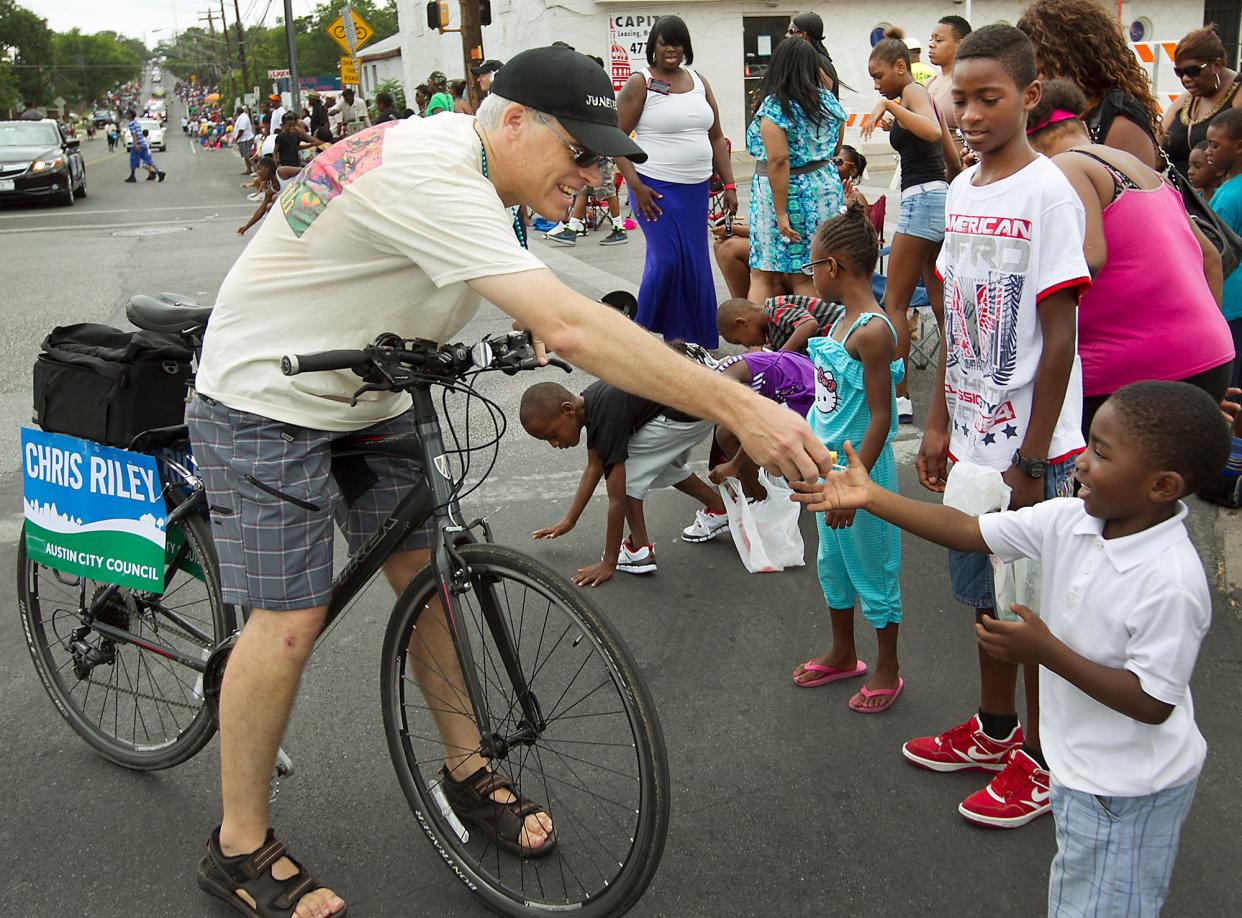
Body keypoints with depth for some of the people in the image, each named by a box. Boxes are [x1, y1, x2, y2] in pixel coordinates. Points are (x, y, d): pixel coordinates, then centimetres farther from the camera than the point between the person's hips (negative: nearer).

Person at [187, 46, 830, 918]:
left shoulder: (455, 155, -1)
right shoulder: (433, 177, -32)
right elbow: (571, 327, -42)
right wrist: (740, 409, -43)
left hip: (365, 398, 9)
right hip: (268, 407, -9)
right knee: (290, 622, -8)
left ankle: (468, 772, 23)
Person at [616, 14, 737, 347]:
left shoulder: (698, 82, 13)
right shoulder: (640, 83, -3)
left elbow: (716, 138, 16)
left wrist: (729, 185, 8)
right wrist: (636, 186, -16)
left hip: (696, 189, 5)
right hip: (655, 189, -5)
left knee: (695, 264, 4)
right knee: (666, 259, -14)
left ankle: (688, 336, 15)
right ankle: (643, 332, 4)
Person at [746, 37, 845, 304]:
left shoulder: (774, 107, -13)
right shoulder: (829, 101, 7)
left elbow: (778, 161, -21)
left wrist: (781, 213, -20)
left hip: (786, 191, -6)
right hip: (827, 189, 6)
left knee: (762, 276, 3)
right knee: (807, 277, 9)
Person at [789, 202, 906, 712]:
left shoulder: (872, 331, -23)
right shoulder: (842, 320, 6)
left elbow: (880, 417, -23)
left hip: (861, 468, -9)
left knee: (873, 571, 7)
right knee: (832, 564, 22)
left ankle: (887, 671, 26)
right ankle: (843, 655, 40)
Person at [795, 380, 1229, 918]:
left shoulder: (1171, 582, -31)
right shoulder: (1070, 521, -11)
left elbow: (1154, 703, -26)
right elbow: (968, 532, -9)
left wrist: (1046, 651, -30)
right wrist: (871, 498, -16)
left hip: (1128, 791, -7)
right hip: (1078, 767, 7)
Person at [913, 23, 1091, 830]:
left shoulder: (1047, 193, -15)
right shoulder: (962, 190, 7)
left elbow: (1059, 339, -16)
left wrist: (1032, 459, -15)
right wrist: (940, 423, 12)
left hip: (1030, 445, -7)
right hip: (974, 436, 7)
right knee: (987, 591, 19)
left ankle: (1041, 760, 22)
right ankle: (994, 730, 37)